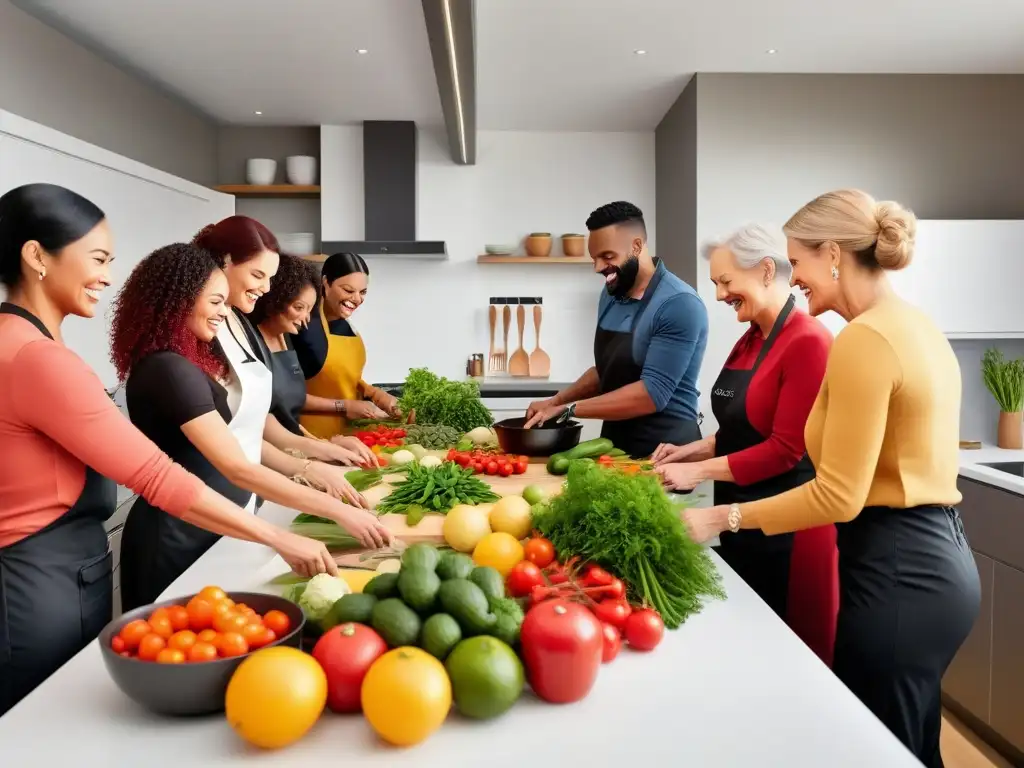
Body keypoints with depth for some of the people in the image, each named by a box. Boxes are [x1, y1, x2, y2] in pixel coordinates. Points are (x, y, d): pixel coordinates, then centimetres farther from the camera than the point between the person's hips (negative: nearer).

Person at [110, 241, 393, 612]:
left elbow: (235, 436, 10)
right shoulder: (168, 369, -22)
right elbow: (238, 468, -27)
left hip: (209, 528, 9)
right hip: (177, 538, -9)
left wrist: (305, 468, -3)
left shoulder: (195, 359, 8)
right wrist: (338, 511, -28)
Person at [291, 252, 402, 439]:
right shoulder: (305, 326, -19)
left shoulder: (343, 323, 3)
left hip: (344, 434, 7)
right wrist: (344, 406, -17)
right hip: (312, 439, -7)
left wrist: (374, 394, -1)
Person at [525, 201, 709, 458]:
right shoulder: (611, 294, 5)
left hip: (663, 451, -7)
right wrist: (555, 401, 4)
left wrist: (568, 410, -21)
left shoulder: (679, 305, -19)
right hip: (616, 444, 7)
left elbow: (652, 394, -24)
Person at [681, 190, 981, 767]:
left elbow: (839, 496, -21)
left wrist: (725, 518, -14)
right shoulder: (920, 327, 11)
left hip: (898, 569, -10)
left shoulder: (864, 339, -19)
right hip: (937, 557, 10)